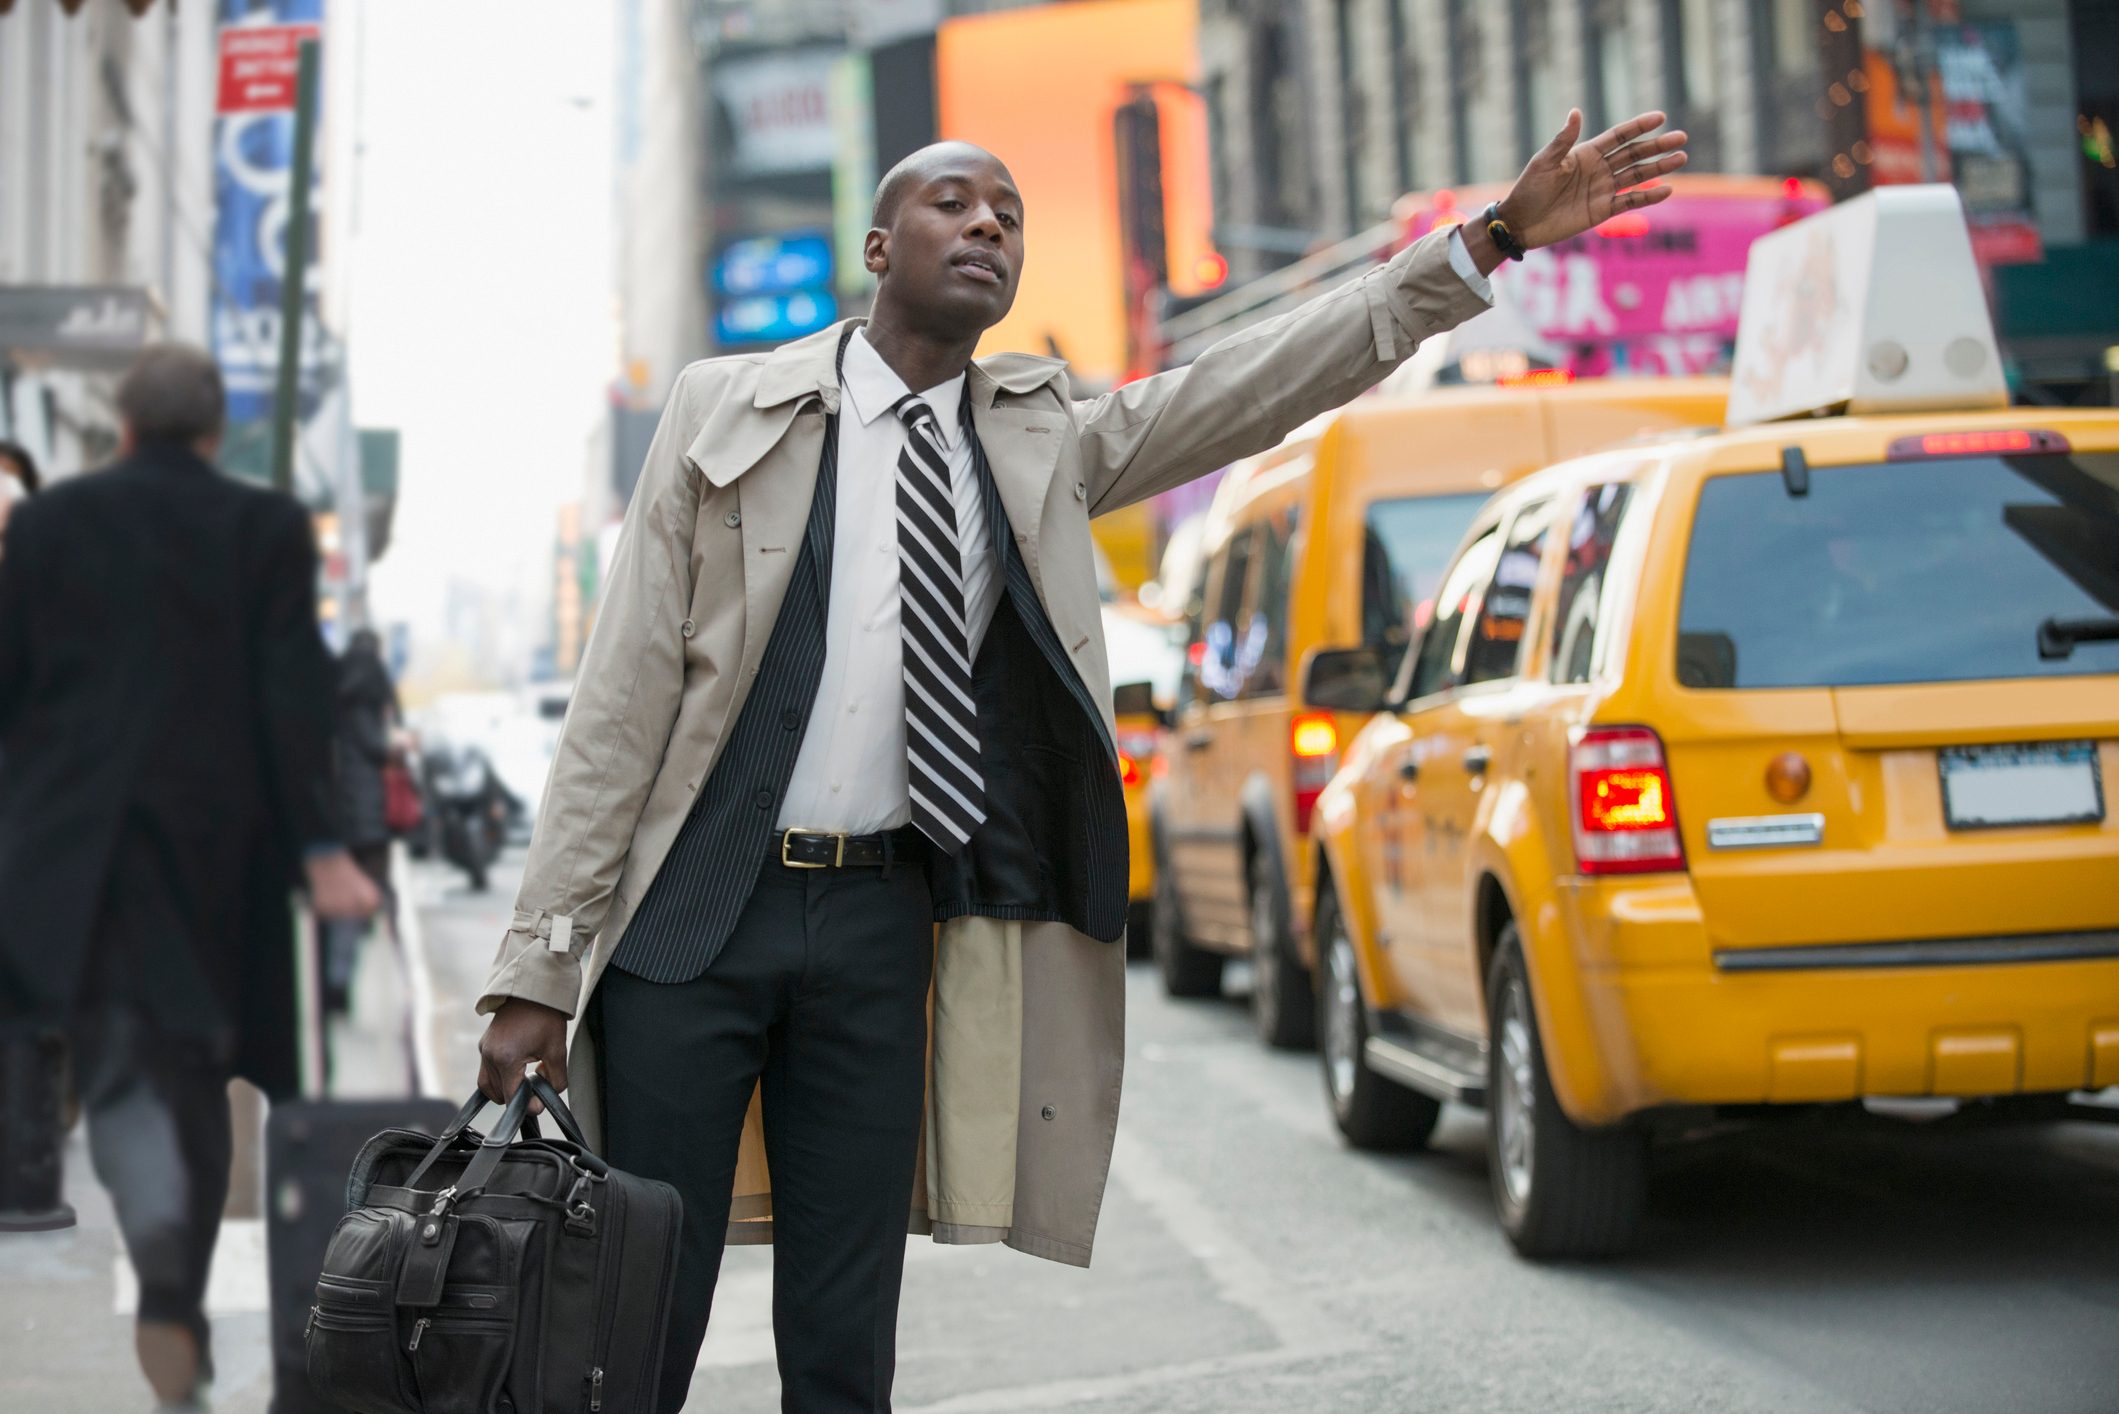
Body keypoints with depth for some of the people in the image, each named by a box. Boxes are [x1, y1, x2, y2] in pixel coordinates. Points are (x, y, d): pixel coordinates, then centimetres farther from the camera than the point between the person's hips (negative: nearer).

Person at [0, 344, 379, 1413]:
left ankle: (158, 1238, -33)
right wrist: (318, 846, -7)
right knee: (195, 1070, 14)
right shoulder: (267, 528, 1)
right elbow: (293, 694, -5)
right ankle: (183, 1307, 19)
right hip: (215, 840, 1)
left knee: (119, 1063, -4)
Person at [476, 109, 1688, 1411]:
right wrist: (541, 969, -8)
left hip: (879, 922, 3)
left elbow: (1263, 383, 2)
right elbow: (627, 690, -3)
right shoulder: (728, 411, 1)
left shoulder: (1041, 442, 10)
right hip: (695, 911, -3)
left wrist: (1495, 239, -8)